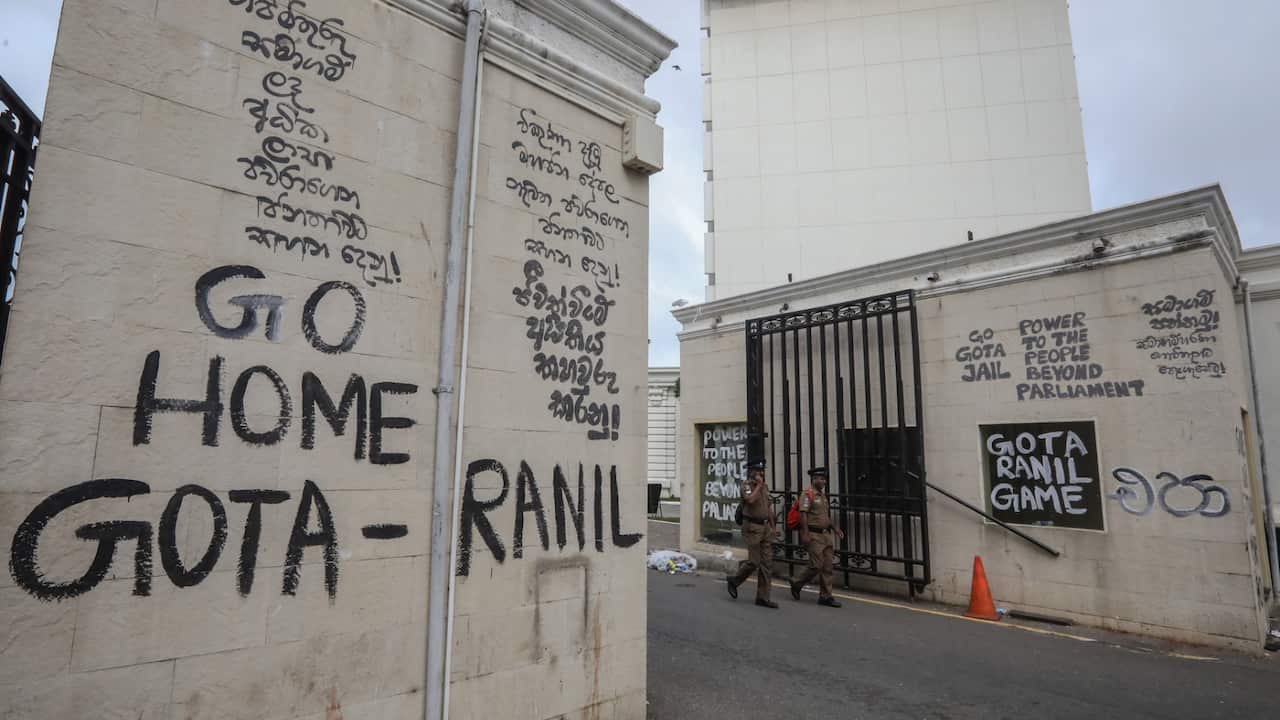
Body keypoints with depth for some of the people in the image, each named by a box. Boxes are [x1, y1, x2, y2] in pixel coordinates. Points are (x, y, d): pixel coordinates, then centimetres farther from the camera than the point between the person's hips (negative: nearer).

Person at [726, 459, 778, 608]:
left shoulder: (765, 486, 14)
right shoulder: (746, 485, -9)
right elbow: (750, 500, -29)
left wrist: (772, 527, 16)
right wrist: (758, 485, -16)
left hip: (765, 527, 7)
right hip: (752, 527, -7)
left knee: (767, 563, 5)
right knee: (754, 561, -7)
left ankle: (763, 597, 10)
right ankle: (734, 580, 18)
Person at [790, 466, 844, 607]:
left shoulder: (823, 496, 17)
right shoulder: (807, 495, -9)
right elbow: (803, 515, -16)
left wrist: (835, 528, 13)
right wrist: (805, 534, -23)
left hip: (826, 534, 8)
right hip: (814, 535, -8)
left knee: (827, 566, 5)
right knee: (817, 566, -8)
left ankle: (825, 596, 12)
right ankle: (797, 584, 13)